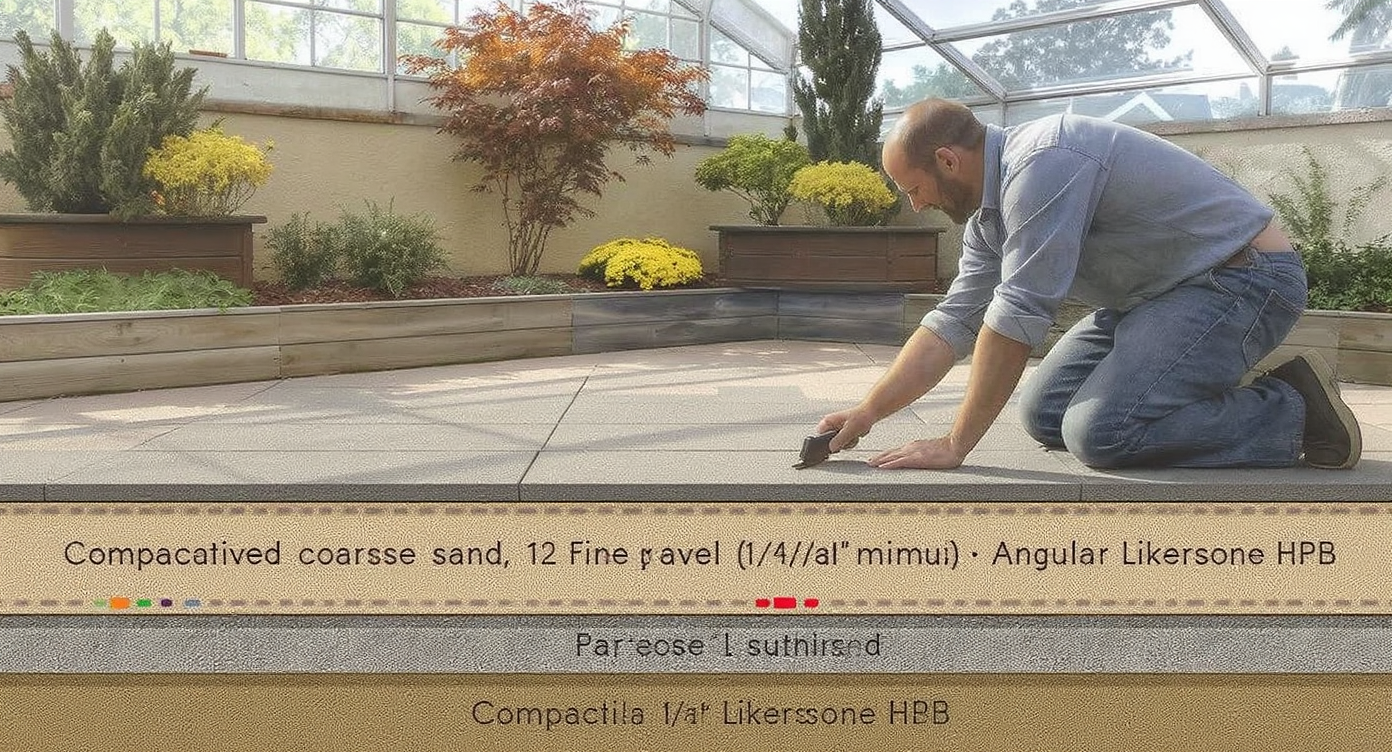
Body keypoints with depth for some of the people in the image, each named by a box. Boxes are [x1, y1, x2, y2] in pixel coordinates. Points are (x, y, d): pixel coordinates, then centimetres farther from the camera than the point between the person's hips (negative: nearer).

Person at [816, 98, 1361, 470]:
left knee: (1099, 431, -23)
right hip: (1158, 293, 10)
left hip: (1244, 279, -10)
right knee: (1044, 414, 7)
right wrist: (866, 414, 1)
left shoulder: (1041, 162, -24)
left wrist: (955, 446, -20)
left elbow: (1014, 319, -27)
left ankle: (1292, 415, -7)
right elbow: (951, 325, 8)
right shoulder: (987, 213, 6)